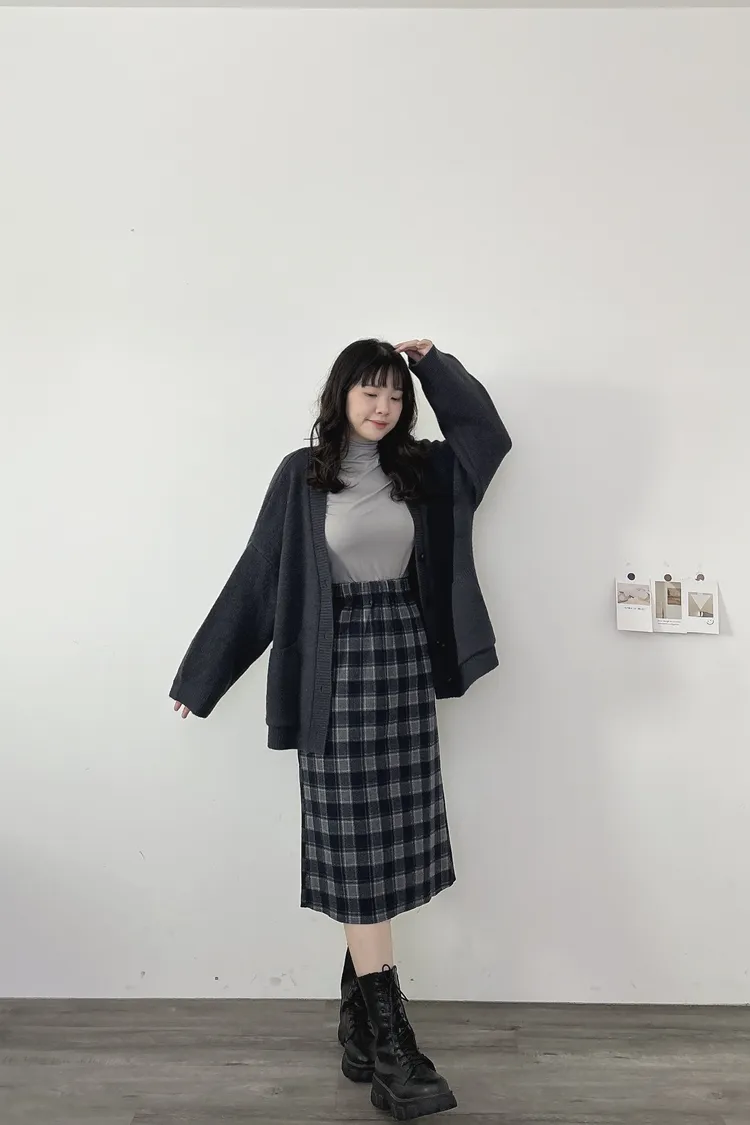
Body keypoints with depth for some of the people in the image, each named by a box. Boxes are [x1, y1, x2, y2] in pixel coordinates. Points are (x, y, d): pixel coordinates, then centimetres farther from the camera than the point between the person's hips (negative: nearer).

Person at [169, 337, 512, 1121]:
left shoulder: (418, 471, 9)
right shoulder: (302, 475, -3)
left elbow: (488, 432, 12)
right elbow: (258, 574, -1)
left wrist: (433, 364, 10)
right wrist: (202, 675, 2)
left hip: (406, 658, 5)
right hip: (338, 665, -4)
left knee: (391, 845, 7)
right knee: (356, 850, -2)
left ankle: (357, 1015, 25)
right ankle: (389, 1045, 5)